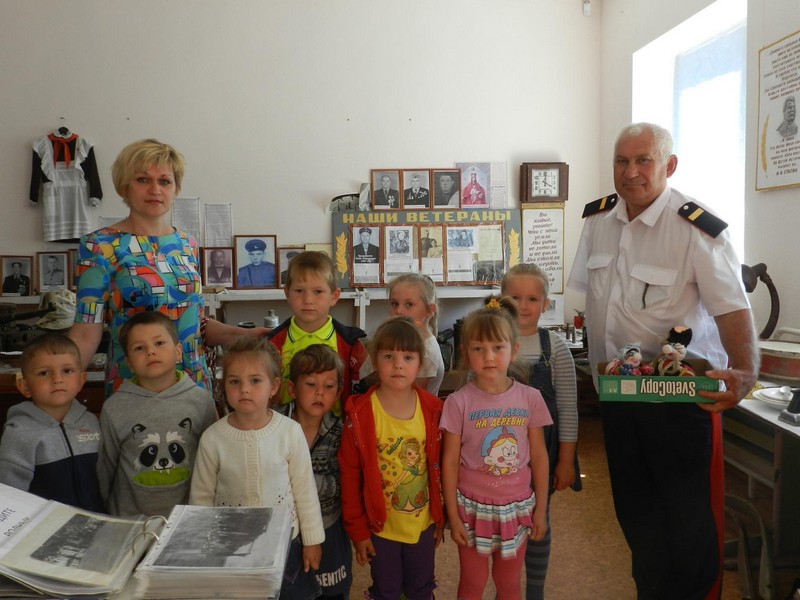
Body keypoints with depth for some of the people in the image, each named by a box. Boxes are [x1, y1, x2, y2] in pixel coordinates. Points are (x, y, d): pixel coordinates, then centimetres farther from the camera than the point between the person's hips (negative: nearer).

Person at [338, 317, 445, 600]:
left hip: (423, 523, 2)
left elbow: (438, 468, -1)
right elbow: (350, 474, -12)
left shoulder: (433, 410, -10)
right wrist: (357, 529, -8)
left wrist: (440, 518, 4)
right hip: (380, 525, -2)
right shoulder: (360, 413, -18)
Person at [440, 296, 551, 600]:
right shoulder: (458, 402, -13)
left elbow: (539, 456, 0)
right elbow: (450, 462, -7)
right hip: (473, 506, -1)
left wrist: (540, 509, 3)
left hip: (517, 506, 2)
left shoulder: (530, 398, -7)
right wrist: (453, 516, -6)